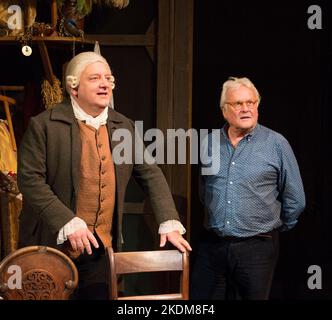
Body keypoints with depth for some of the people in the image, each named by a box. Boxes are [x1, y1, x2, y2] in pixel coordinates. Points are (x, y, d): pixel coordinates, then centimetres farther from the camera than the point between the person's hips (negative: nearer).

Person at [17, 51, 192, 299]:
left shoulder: (124, 126, 7)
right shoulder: (44, 125, -9)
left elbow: (151, 175, 10)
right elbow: (30, 179, -13)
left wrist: (169, 222, -2)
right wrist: (68, 223, -21)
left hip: (104, 247, 5)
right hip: (54, 244, -4)